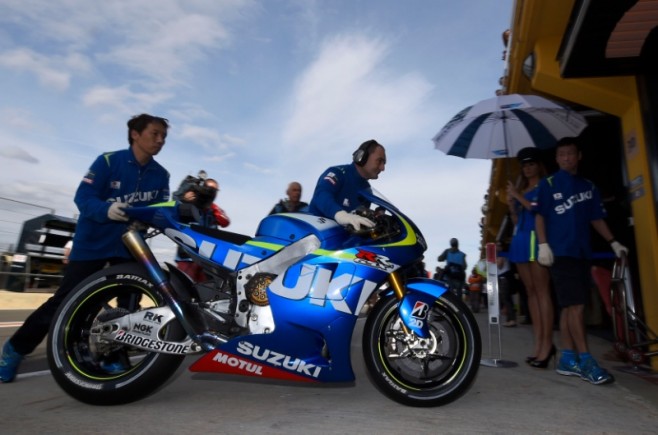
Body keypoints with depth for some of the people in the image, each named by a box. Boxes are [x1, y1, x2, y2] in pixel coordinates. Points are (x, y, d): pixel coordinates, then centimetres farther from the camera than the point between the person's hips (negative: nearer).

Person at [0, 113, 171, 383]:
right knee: (66, 300, 1)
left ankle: (113, 356, 17)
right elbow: (83, 197, -16)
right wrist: (106, 209, -36)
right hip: (93, 240, -4)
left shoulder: (161, 175, 1)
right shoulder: (108, 161, -12)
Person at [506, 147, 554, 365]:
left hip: (536, 238, -7)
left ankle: (547, 343, -8)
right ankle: (538, 342, 8)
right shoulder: (520, 190, 21)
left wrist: (518, 197, -6)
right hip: (520, 240, 7)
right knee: (531, 292, 5)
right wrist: (511, 206, 4)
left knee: (542, 291, -10)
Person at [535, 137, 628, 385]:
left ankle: (568, 360, 14)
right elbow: (540, 216, -4)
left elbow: (596, 218, 19)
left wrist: (613, 242, 9)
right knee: (575, 305, -10)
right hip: (560, 252, -5)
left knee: (569, 306, 8)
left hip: (582, 252, 5)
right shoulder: (548, 184, 2)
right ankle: (585, 361, -4)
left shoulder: (588, 186, 17)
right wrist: (543, 245, -13)